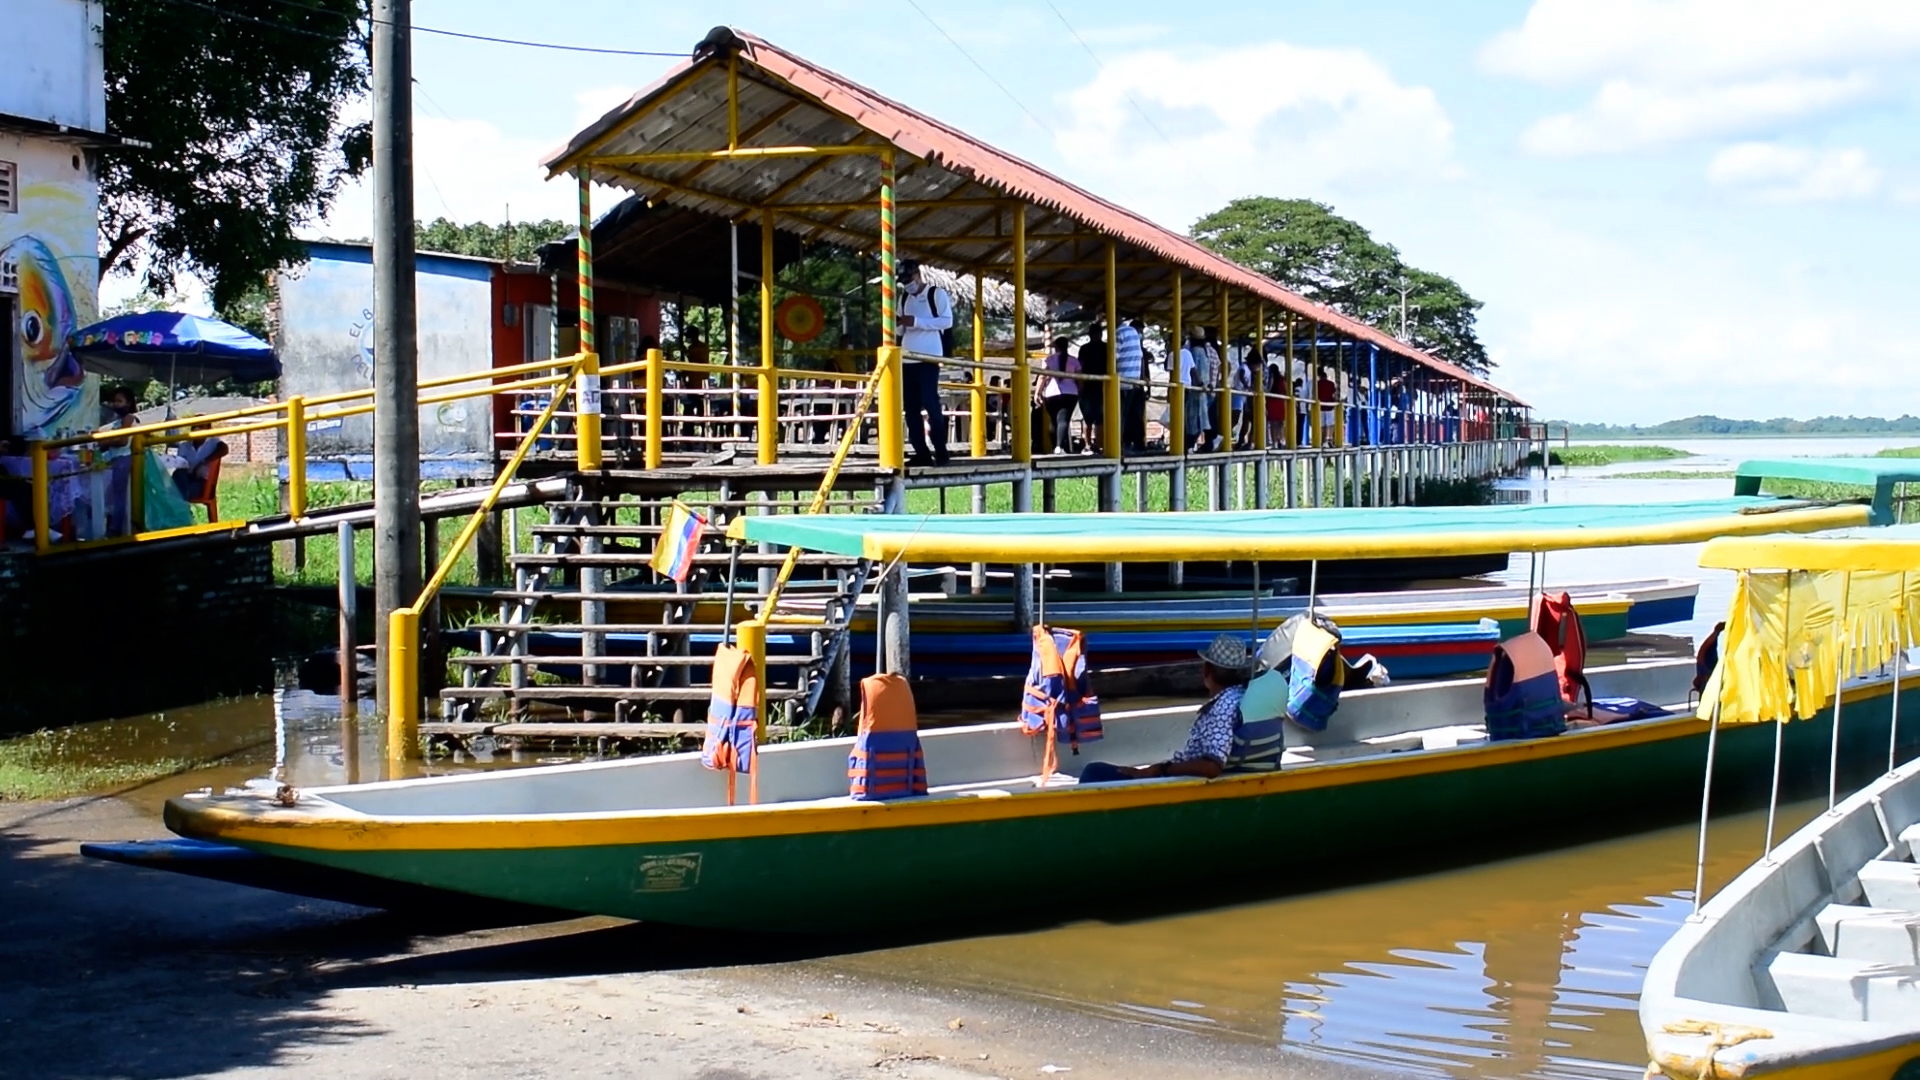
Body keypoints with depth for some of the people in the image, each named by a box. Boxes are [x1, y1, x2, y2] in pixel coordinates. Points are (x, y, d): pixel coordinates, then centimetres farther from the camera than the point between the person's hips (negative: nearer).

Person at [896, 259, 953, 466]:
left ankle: (941, 451, -9)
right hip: (907, 358, 7)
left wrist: (916, 321, -16)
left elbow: (947, 321, -10)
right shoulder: (904, 298, 18)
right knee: (911, 407, 2)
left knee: (930, 403, -12)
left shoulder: (937, 294, 0)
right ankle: (921, 453, 5)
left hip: (928, 357, -7)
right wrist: (897, 324, -4)